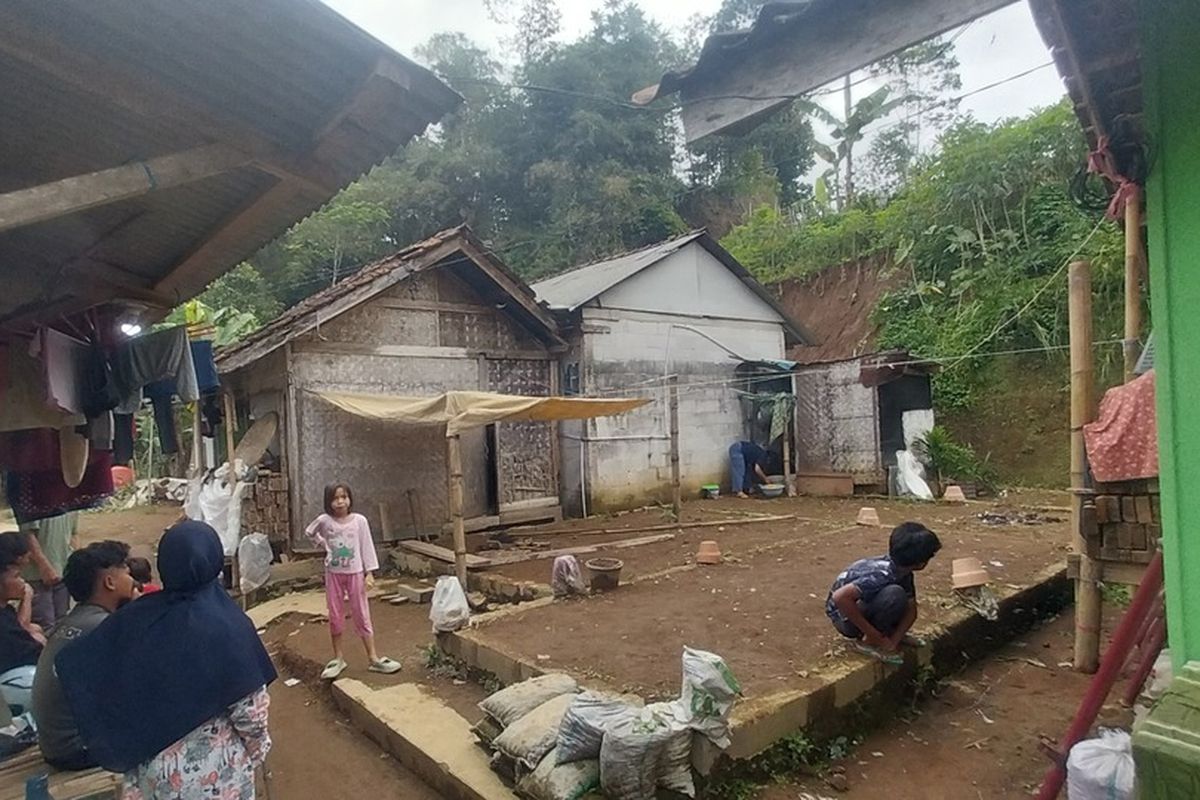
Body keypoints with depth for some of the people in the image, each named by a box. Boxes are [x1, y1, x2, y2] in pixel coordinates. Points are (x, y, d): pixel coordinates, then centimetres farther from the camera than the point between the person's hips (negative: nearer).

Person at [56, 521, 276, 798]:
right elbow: (250, 707, -18)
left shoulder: (135, 619, -10)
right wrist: (258, 748, 1)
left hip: (155, 766, 4)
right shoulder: (229, 626, -22)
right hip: (217, 768, -3)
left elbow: (70, 665, 0)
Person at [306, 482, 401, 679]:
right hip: (333, 574, 1)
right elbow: (309, 532, 15)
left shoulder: (359, 520, -9)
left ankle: (373, 658, 8)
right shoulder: (324, 521, -7)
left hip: (355, 573, -1)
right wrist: (324, 543, 3)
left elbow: (367, 547, -5)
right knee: (335, 616, 9)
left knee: (362, 615, 3)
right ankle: (338, 659, 22)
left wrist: (369, 573, -8)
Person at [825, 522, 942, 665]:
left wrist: (894, 640, -21)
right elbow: (840, 597, -41)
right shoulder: (882, 575, -32)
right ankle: (867, 642, -13)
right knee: (894, 594, -30)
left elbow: (911, 611, -4)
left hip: (863, 604, 8)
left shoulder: (903, 571, -6)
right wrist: (873, 635, -32)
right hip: (844, 616, -8)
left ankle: (887, 633, 9)